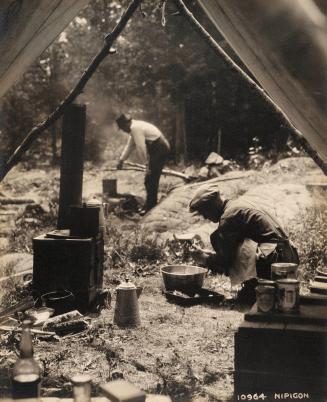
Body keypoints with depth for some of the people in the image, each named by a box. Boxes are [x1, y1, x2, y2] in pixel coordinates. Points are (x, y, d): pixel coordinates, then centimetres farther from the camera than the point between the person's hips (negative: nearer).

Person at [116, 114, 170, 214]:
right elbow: (130, 145, 27)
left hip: (159, 149, -10)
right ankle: (152, 203, 21)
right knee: (153, 178, 14)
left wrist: (146, 163, -14)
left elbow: (141, 147, -19)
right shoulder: (135, 127, 17)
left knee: (150, 180, -8)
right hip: (162, 149, 10)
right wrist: (121, 160, 31)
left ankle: (149, 206, -3)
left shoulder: (135, 128, -15)